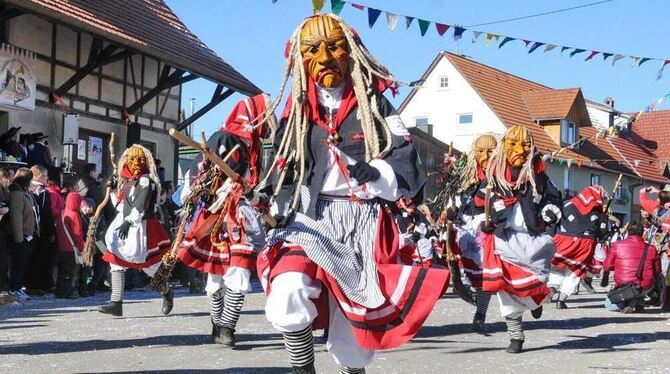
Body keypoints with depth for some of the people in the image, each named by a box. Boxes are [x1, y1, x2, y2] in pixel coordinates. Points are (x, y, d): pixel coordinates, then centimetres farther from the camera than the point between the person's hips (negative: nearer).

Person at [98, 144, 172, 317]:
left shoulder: (145, 180, -9)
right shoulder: (127, 181, 16)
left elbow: (140, 205, -21)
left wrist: (128, 221, -30)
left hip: (140, 227, -8)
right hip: (123, 225, 8)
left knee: (148, 263, 1)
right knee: (116, 261, -2)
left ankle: (167, 292, 25)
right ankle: (116, 303, -5)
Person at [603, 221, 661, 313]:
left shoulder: (617, 246, -6)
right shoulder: (651, 248, -1)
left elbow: (607, 266, 0)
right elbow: (657, 271, 8)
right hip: (645, 289, 2)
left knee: (608, 304, 27)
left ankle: (624, 304, -5)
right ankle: (640, 304, 18)